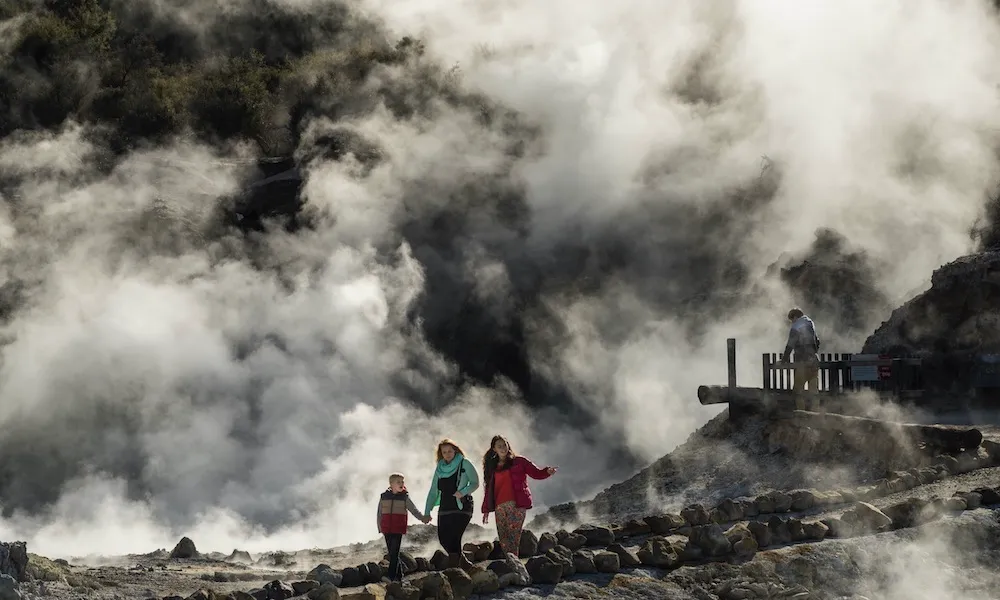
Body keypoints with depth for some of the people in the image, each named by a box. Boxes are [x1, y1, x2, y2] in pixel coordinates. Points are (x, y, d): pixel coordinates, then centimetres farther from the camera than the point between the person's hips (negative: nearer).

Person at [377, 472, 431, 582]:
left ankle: (391, 575, -12)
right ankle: (399, 574, 18)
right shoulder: (384, 496, 7)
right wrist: (380, 528, 10)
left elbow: (413, 510, 1)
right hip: (387, 529, 3)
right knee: (391, 553, 7)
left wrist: (422, 518, -14)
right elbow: (379, 513, 12)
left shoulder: (405, 497, 2)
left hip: (398, 529, -3)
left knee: (394, 552, -10)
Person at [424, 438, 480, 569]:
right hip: (444, 508, 6)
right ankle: (465, 564, 18)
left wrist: (463, 492, -18)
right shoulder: (440, 469, 15)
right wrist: (427, 511, 8)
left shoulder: (464, 464, 1)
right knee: (443, 539, 1)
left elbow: (475, 483, 1)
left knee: (454, 538, -16)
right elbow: (433, 491, 16)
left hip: (461, 508, -6)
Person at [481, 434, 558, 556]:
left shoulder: (519, 462, 10)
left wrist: (547, 472, -14)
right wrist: (486, 510, 17)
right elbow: (489, 489, 20)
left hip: (517, 505, -4)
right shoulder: (493, 467, 19)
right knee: (503, 538, -3)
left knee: (513, 536, -14)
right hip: (500, 506, 4)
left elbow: (536, 473, 7)